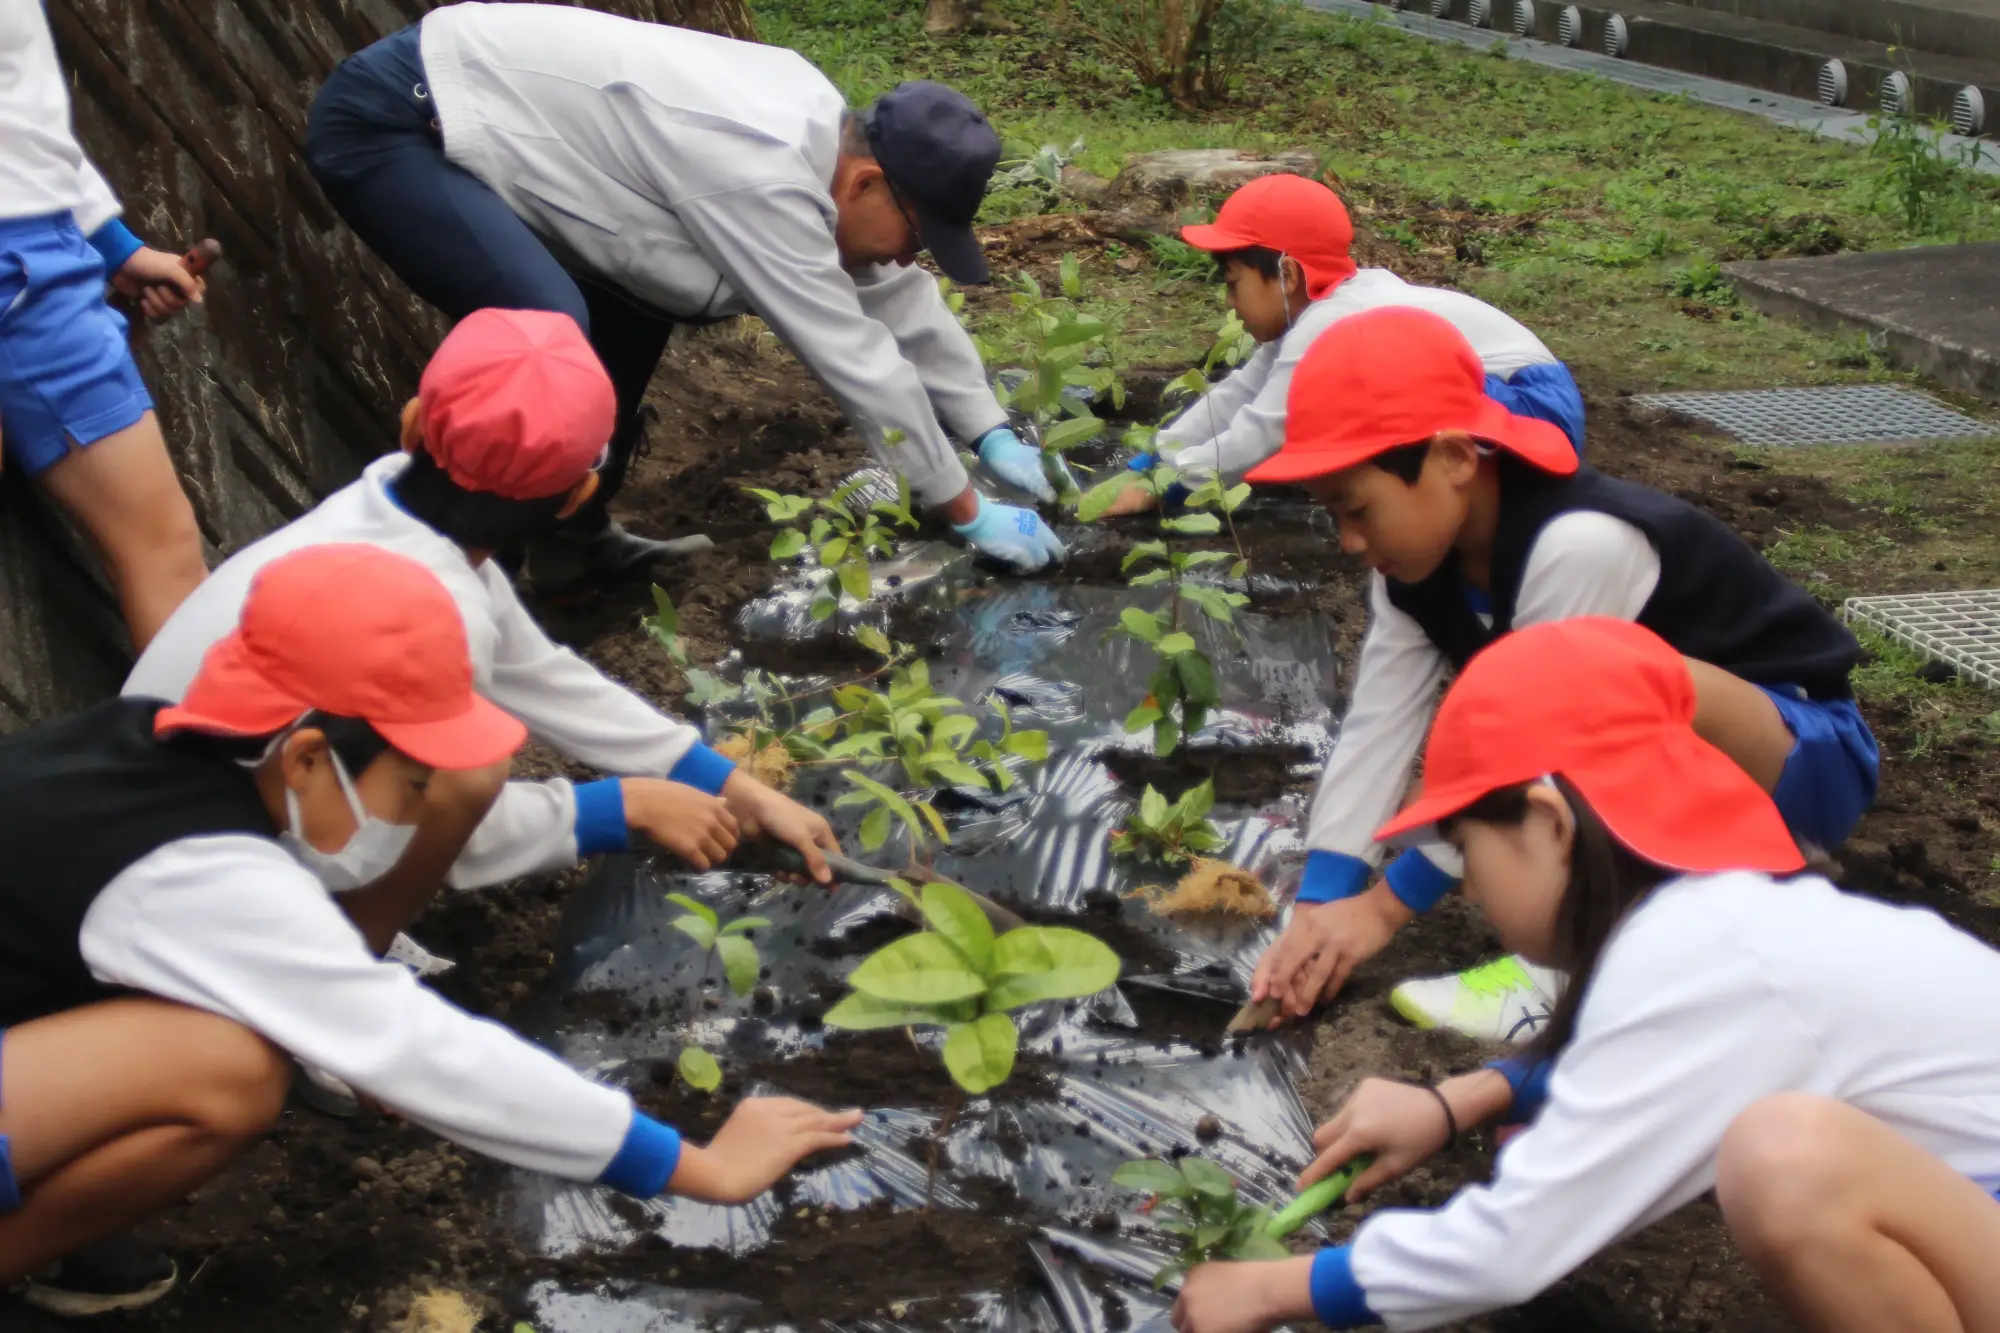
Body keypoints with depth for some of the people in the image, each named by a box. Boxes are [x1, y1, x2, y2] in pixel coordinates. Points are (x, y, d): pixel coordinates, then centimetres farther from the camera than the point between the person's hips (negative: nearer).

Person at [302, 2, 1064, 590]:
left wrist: (993, 435, 13)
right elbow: (859, 359, -21)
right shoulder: (764, 178, -27)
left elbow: (900, 301, 12)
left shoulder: (822, 136, 3)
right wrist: (967, 514, -12)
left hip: (461, 107, 10)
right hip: (384, 127, -10)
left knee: (634, 306, 14)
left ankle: (573, 542, 20)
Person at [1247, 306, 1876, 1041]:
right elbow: (1379, 726, -12)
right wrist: (1314, 913, -20)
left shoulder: (1578, 545, -33)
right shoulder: (1418, 551, -8)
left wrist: (1387, 903, -22)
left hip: (1810, 754, -8)